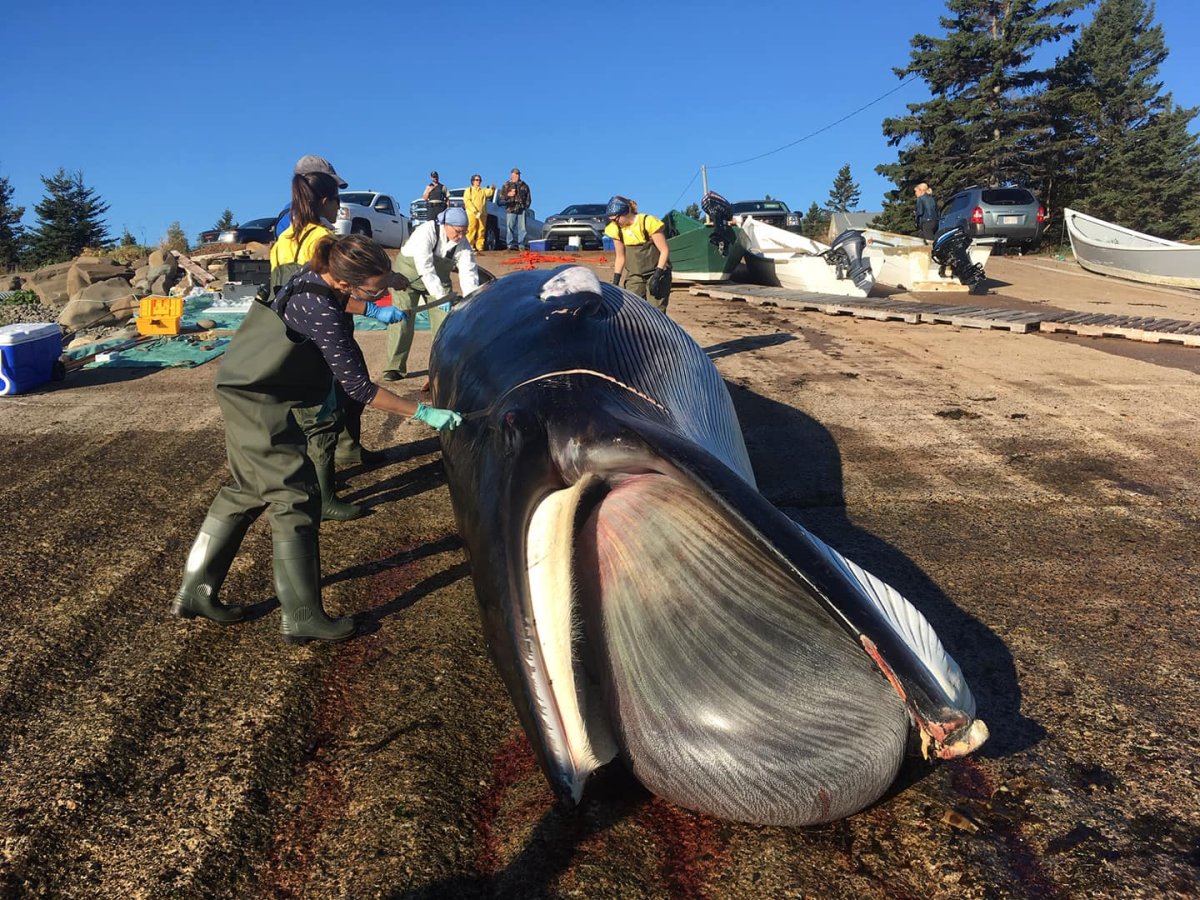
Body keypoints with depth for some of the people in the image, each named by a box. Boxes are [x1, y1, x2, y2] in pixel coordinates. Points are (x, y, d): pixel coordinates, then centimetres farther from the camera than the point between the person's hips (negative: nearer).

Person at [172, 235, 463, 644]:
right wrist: (423, 413, -25)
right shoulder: (322, 314, -28)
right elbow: (358, 386, -26)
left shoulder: (317, 276, -3)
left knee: (248, 492, 18)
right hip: (260, 403, -10)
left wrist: (370, 308, 4)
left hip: (248, 391, 10)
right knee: (296, 499, -6)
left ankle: (195, 591, 27)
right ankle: (302, 617, 2)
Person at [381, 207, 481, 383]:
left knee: (444, 320, -2)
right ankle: (394, 367, -3)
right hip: (408, 275, -4)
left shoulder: (463, 244, -17)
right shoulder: (426, 232, -32)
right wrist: (442, 297, -47)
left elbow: (469, 273, -22)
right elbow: (425, 269, -40)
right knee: (402, 319, -10)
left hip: (439, 280, 4)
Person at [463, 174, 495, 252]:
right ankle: (470, 247, -10)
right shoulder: (469, 190, 12)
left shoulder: (484, 190, 23)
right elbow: (467, 201, -2)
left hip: (483, 214, 4)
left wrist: (492, 189, -24)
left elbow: (489, 193, 0)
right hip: (471, 214, -3)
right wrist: (475, 212, -15)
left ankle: (479, 247, 1)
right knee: (471, 230, -10)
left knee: (481, 231, -1)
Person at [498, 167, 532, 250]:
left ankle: (522, 245, 0)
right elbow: (501, 196, 4)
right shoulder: (507, 185, 10)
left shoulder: (524, 185, 17)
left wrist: (526, 206, 8)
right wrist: (508, 195, -14)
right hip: (511, 209, -2)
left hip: (522, 209, 2)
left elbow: (528, 197, 20)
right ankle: (511, 244, -3)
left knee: (522, 227, -2)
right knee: (510, 227, -5)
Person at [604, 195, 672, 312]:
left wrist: (656, 276, -21)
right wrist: (615, 282, 4)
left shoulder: (649, 222, -16)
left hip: (656, 272, -4)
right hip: (634, 276, 5)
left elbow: (664, 251, -14)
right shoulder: (616, 229, 0)